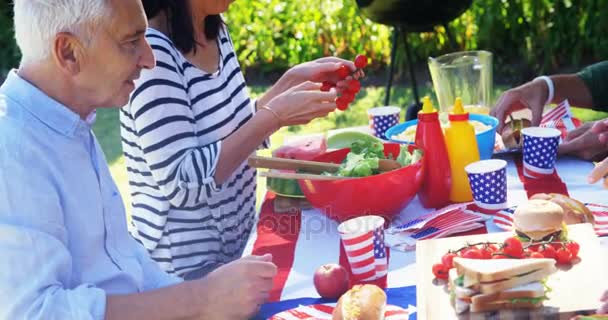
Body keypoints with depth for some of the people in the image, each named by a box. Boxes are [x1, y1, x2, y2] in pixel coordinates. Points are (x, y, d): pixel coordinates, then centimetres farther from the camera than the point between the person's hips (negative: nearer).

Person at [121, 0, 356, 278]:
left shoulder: (215, 31, 3)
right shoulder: (151, 51, -22)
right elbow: (181, 182, -26)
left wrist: (293, 81, 1)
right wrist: (276, 115, -25)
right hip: (185, 266, -8)